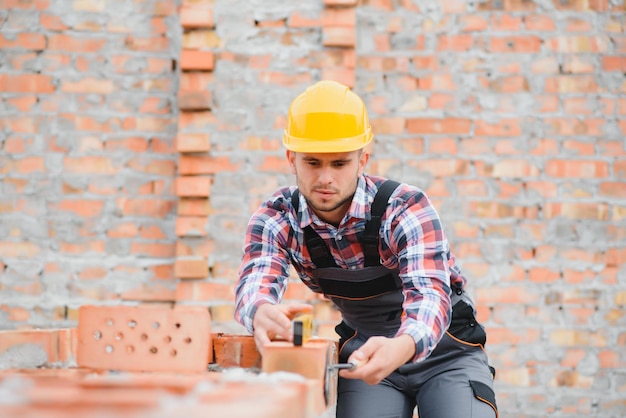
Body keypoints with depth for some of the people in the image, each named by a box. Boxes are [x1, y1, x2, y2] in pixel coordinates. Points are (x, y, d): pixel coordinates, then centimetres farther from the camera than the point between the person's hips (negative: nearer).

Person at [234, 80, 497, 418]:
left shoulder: (405, 209, -23)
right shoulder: (277, 218, -12)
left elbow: (430, 296, -36)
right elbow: (254, 285, -29)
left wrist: (401, 348, -60)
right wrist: (262, 313, -56)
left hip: (443, 351, -2)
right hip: (366, 351, 3)